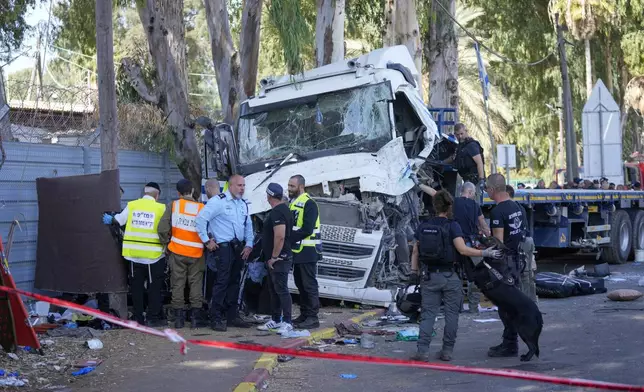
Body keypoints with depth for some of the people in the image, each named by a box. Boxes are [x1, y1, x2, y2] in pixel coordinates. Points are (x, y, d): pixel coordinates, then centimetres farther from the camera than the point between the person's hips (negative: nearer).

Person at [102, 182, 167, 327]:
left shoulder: (131, 205, -1)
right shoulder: (160, 208, -7)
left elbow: (119, 220, 6)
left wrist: (110, 219, 25)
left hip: (133, 253, 3)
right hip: (153, 254, -3)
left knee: (136, 287, 12)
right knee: (154, 287, 6)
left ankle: (138, 318, 16)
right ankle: (153, 317, 5)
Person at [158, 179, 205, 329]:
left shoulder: (173, 206, -4)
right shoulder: (202, 208, -4)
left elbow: (163, 229, -8)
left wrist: (167, 243, 7)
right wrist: (206, 243, 11)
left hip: (177, 252, 0)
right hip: (196, 254, 0)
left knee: (178, 284, 8)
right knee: (196, 284, 9)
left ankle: (179, 318, 8)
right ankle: (194, 317, 7)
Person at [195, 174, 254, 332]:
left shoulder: (243, 204, 14)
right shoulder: (218, 201, -10)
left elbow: (248, 225, 22)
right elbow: (201, 218, -15)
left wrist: (249, 244, 10)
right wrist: (206, 241, -12)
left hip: (239, 248, 8)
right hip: (224, 247, -8)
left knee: (234, 282, 12)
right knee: (222, 282, -10)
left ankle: (232, 316, 20)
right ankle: (216, 319, -7)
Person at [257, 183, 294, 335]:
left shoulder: (277, 212, -18)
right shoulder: (282, 209, 16)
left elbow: (280, 237, -26)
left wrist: (274, 257, -20)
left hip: (279, 259, -11)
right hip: (274, 259, 11)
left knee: (281, 290, -9)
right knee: (274, 289, 16)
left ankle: (287, 322, -7)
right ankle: (275, 320, 23)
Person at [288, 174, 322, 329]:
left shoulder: (309, 204, -13)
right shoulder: (293, 203, 16)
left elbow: (307, 229, -21)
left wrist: (289, 238, -17)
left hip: (307, 252, -9)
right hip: (297, 251, 9)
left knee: (309, 285, -6)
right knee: (300, 283, 13)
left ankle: (313, 318, -2)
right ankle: (304, 315, 21)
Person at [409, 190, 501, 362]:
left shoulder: (423, 226, 6)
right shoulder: (452, 226, -8)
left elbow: (415, 252, 9)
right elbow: (462, 249, -18)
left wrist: (414, 271, 17)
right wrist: (485, 253, -13)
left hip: (429, 276, 3)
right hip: (449, 276, -3)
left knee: (428, 314, 5)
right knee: (451, 314, 8)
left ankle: (422, 350, -4)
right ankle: (447, 351, 8)